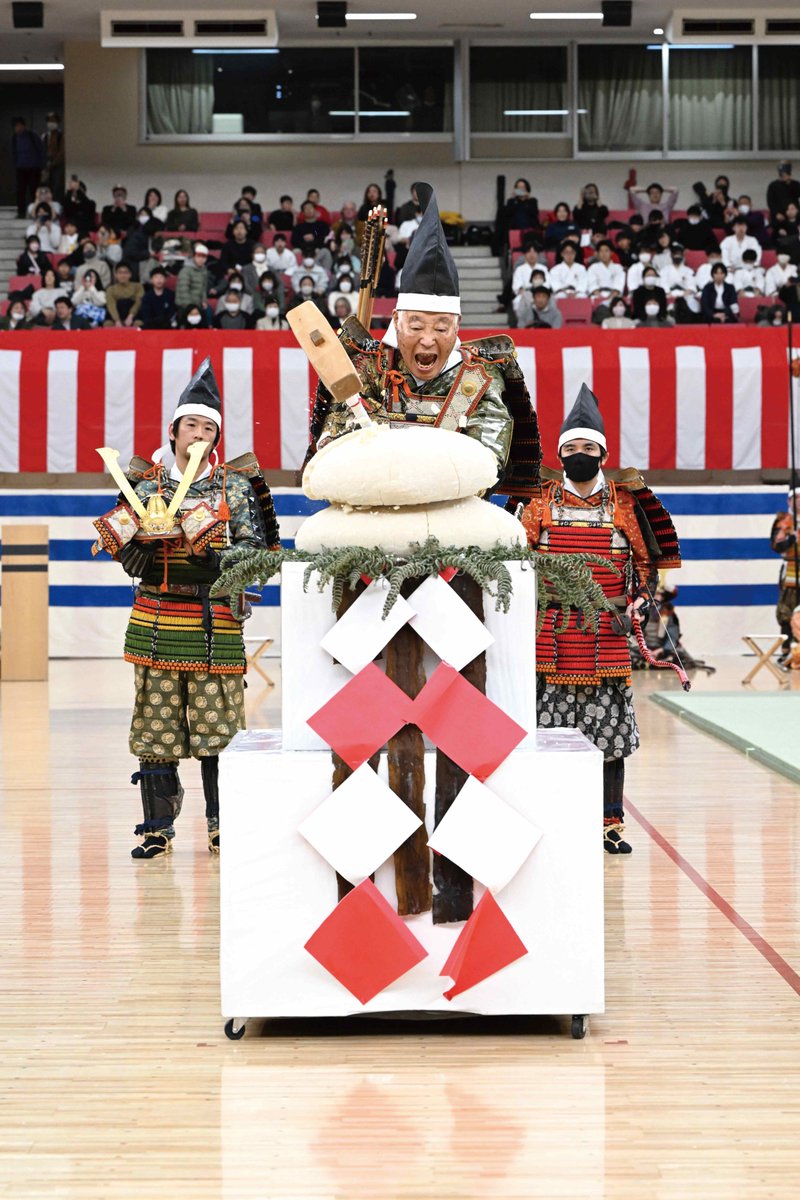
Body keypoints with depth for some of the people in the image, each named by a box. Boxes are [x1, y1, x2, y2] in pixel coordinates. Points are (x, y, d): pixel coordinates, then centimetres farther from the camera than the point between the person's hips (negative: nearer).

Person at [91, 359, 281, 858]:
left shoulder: (235, 485, 6)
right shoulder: (147, 486, 9)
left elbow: (255, 551, -1)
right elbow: (134, 563, 7)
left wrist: (211, 551, -17)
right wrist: (122, 537, -14)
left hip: (216, 623, -1)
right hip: (157, 622, 1)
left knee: (218, 723, -2)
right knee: (156, 723, 1)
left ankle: (223, 826, 7)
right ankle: (158, 827, 9)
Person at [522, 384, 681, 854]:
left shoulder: (626, 504, 6)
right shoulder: (541, 502, 6)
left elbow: (647, 562, 13)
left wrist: (639, 601, 0)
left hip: (607, 637, 0)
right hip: (552, 637, 0)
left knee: (611, 733, 1)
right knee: (550, 730, 0)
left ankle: (612, 824, 10)